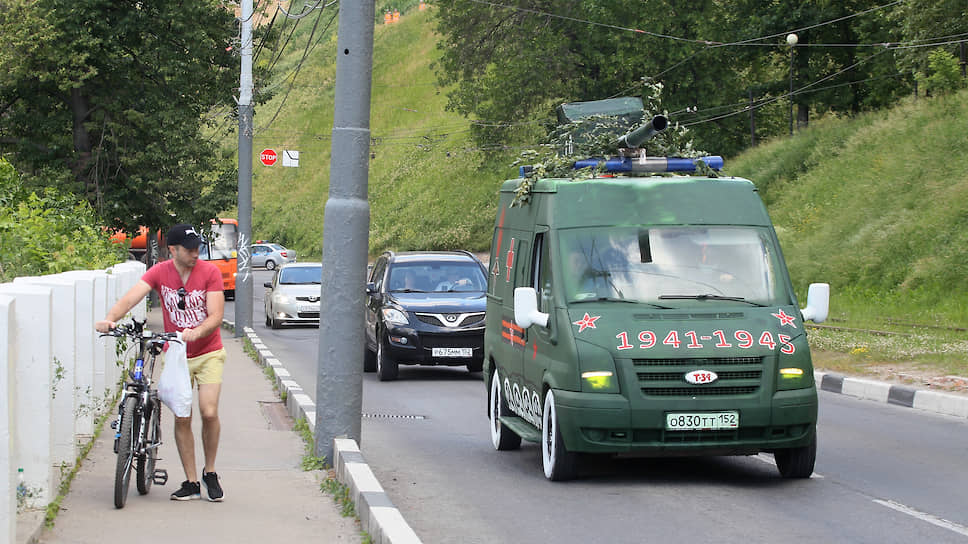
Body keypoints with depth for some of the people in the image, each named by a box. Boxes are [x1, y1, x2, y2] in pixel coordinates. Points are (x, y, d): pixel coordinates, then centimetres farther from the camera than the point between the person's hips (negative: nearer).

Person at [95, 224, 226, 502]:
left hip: (208, 353, -2)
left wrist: (195, 332, -38)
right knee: (181, 418, 1)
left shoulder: (209, 272, -12)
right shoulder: (160, 272, -8)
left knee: (209, 413, -13)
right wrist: (110, 318, -41)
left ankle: (210, 472, 9)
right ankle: (191, 482, 11)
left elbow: (216, 316, -18)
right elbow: (131, 297, -21)